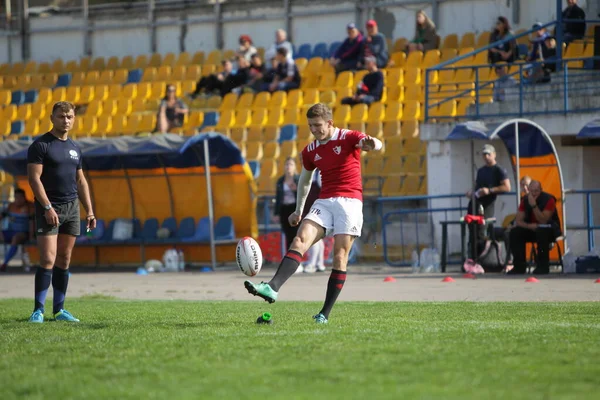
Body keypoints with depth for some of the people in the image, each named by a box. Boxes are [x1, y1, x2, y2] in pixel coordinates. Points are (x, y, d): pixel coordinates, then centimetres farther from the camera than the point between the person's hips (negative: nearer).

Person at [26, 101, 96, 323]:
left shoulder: (74, 148, 15)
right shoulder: (40, 145, -6)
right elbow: (34, 178, -12)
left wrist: (89, 211, 13)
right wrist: (47, 207, -19)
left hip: (71, 208, 6)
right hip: (49, 209, -6)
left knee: (64, 260, 7)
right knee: (48, 259, -13)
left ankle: (59, 309, 12)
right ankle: (38, 310, -11)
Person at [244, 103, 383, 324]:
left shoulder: (348, 138, -2)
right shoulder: (310, 151, 13)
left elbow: (376, 144, -21)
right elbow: (305, 180, 29)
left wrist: (371, 143, -46)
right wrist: (299, 211, 30)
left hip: (349, 201, -4)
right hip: (324, 202, 4)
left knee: (340, 256, -8)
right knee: (300, 241, -17)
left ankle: (325, 313, -5)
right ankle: (273, 287, -34)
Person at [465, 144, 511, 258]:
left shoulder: (499, 170, -1)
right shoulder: (480, 170, 21)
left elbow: (507, 187, -11)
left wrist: (490, 190, -17)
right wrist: (471, 192, 9)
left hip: (487, 205, -7)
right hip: (475, 202, 7)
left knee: (481, 233, -13)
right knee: (472, 232, 4)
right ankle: (474, 259, 9)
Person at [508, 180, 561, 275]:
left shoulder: (548, 200, -17)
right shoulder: (525, 200, -3)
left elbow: (543, 221, -26)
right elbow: (518, 221, -5)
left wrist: (534, 205, -35)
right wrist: (529, 226, -25)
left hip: (550, 231, -5)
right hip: (531, 230, 5)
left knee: (541, 231, -38)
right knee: (515, 232, -19)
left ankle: (543, 266, -29)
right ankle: (519, 266, -16)